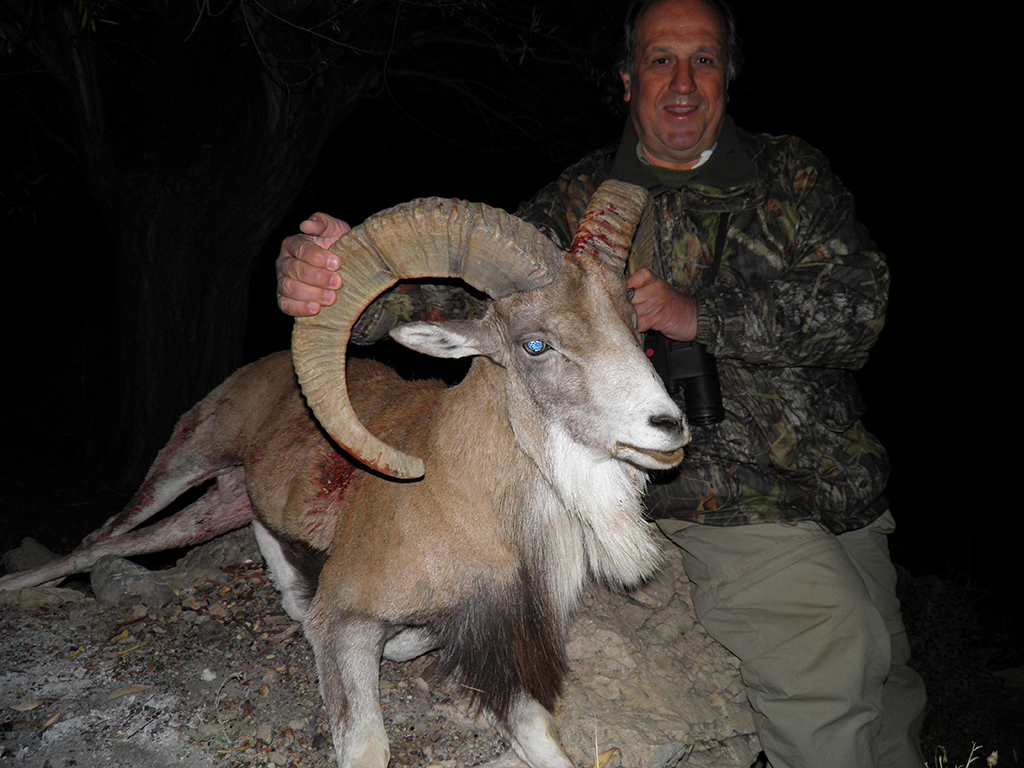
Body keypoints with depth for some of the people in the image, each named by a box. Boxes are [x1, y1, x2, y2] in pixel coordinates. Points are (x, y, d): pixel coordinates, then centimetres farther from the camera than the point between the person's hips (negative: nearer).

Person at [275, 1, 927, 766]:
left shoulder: (794, 176, 6)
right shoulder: (582, 200, 0)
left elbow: (858, 306, -7)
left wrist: (700, 315, -20)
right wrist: (340, 277, -34)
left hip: (848, 498, 4)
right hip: (720, 513, -4)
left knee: (891, 695, 16)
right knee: (829, 684, -18)